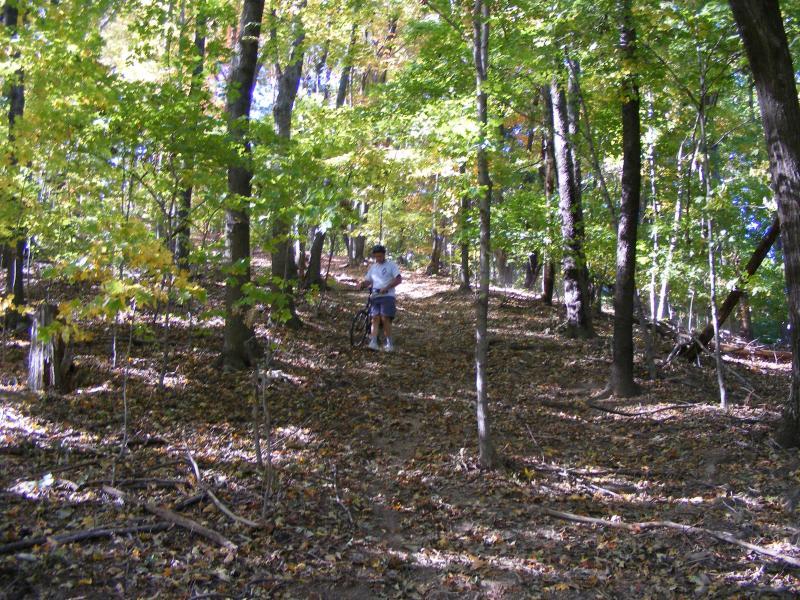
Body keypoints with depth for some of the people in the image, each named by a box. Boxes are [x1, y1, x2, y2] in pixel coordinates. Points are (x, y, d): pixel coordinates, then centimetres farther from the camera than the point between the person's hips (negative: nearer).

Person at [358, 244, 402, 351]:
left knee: (385, 319, -13)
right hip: (376, 296, 5)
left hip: (387, 296, -5)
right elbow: (368, 281, 18)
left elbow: (398, 279, -8)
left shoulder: (391, 265, 2)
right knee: (375, 318, -7)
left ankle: (389, 343, -3)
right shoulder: (372, 267, 19)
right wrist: (362, 284, -6)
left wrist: (386, 288, -20)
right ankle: (373, 343, -16)